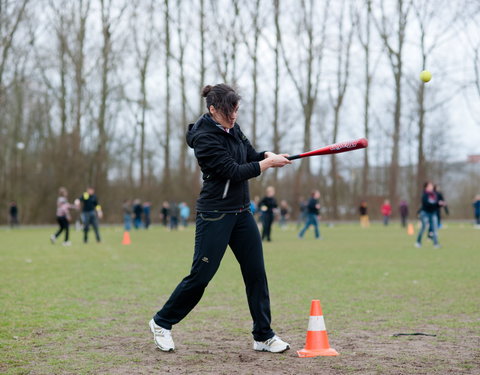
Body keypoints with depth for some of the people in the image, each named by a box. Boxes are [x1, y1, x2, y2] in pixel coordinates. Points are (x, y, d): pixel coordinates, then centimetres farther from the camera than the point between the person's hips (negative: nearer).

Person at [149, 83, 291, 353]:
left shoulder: (233, 129, 8)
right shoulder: (204, 138, -17)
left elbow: (250, 156, 11)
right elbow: (234, 171, -20)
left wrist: (267, 155, -11)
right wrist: (269, 163, -14)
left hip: (241, 212, 8)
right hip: (215, 215, -8)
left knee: (257, 273, 4)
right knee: (201, 275, -3)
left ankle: (263, 336, 11)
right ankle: (162, 323, 16)